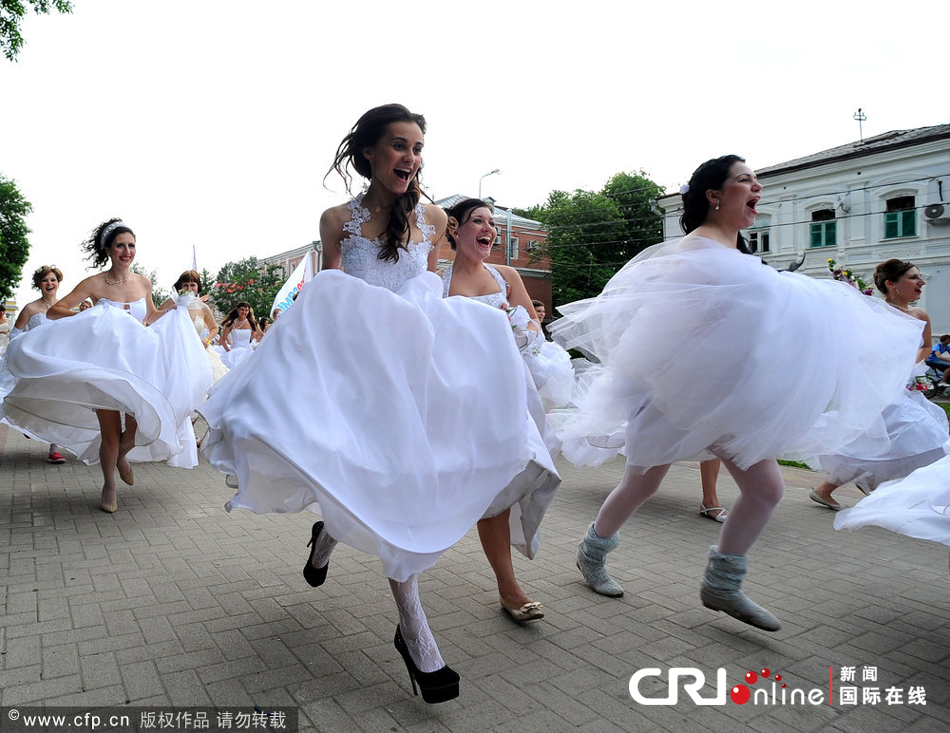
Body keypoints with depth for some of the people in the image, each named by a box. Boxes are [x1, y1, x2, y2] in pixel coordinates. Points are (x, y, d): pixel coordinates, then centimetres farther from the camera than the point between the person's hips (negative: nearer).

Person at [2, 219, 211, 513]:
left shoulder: (143, 283, 4)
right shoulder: (95, 284, -7)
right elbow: (53, 312, -8)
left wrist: (176, 308, 7)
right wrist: (89, 316, -22)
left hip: (138, 363, 3)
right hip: (105, 364, -3)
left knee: (139, 428, -4)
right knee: (110, 434, -1)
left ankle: (122, 456, 34)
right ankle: (109, 486, 25)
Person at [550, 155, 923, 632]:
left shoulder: (735, 250, 13)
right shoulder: (697, 247, -15)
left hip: (724, 397, 9)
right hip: (676, 392, -8)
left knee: (766, 488, 3)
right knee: (640, 486, 6)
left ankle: (721, 585, 19)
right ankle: (591, 555, 32)